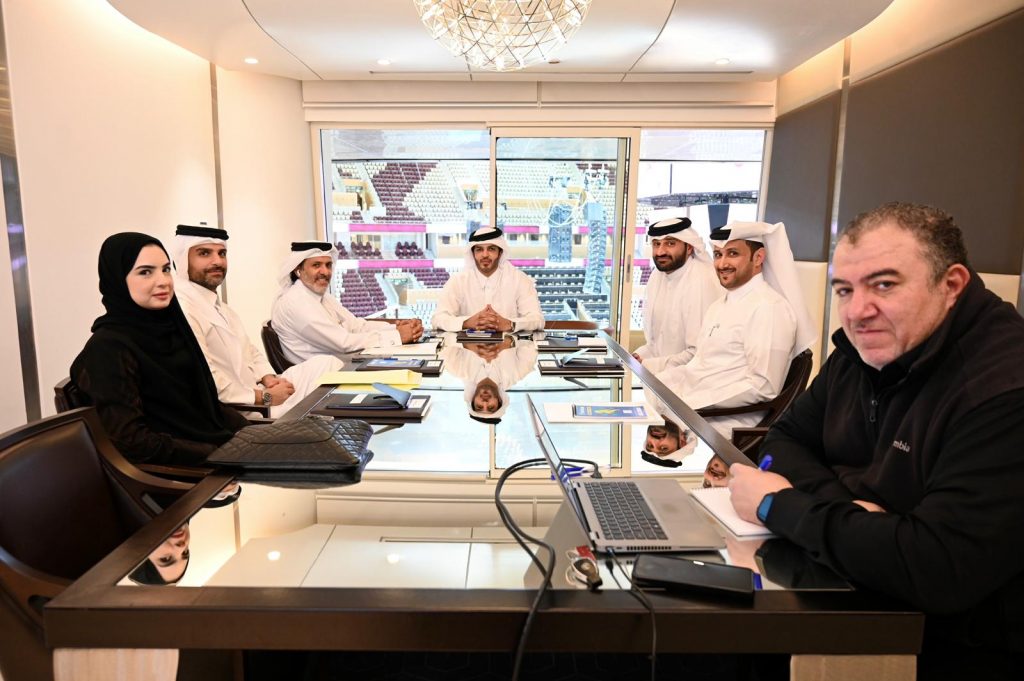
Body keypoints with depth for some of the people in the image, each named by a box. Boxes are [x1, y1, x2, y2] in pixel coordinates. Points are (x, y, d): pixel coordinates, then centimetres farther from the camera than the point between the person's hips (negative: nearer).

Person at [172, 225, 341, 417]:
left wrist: (268, 379, -2)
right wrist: (264, 397, -18)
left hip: (260, 396, 10)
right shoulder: (181, 308, -16)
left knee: (325, 364, 1)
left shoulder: (221, 307, 19)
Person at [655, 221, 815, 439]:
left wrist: (688, 402, -20)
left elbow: (762, 387, -18)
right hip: (693, 409, 8)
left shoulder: (768, 307, -12)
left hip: (725, 423, -8)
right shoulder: (718, 305, 17)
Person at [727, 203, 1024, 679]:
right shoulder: (862, 350, -1)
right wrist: (846, 508, -16)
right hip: (863, 605, 6)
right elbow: (785, 440, 4)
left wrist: (777, 504, -23)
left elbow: (939, 568, -33)